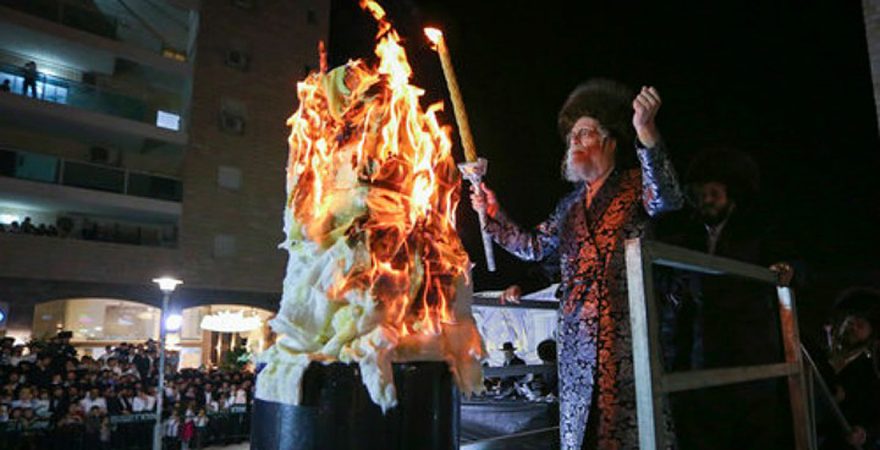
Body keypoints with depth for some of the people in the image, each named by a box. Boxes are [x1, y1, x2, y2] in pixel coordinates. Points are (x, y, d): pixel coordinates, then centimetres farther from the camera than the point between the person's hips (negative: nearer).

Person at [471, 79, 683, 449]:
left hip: (627, 328, -5)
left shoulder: (634, 185, 5)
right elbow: (534, 247, 20)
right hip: (578, 335, 5)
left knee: (630, 419, -6)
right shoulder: (570, 205, 20)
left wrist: (645, 132, -30)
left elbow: (667, 199, -17)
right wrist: (493, 214, 11)